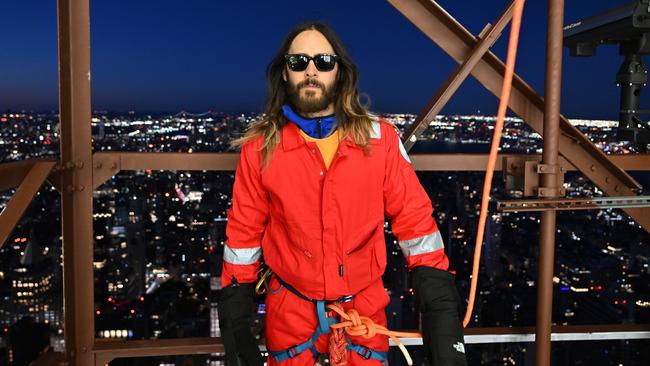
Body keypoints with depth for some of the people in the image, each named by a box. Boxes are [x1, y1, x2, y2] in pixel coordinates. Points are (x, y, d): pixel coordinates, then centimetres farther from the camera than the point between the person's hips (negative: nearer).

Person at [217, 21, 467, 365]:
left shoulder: (380, 139, -8)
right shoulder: (260, 149, -7)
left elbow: (414, 220, -6)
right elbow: (243, 236, -1)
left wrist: (441, 312, -9)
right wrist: (234, 325, 2)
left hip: (364, 308, 0)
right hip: (290, 312, 0)